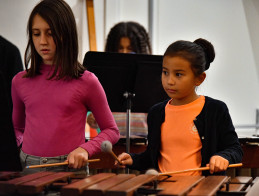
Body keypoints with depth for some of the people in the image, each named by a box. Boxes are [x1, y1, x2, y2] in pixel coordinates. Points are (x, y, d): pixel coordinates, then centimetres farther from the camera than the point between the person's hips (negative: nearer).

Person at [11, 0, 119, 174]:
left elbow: (112, 131, 7)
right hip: (28, 167, 3)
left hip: (70, 168, -2)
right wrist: (20, 144, 5)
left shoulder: (86, 82, -1)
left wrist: (85, 149, -9)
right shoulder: (20, 82, 9)